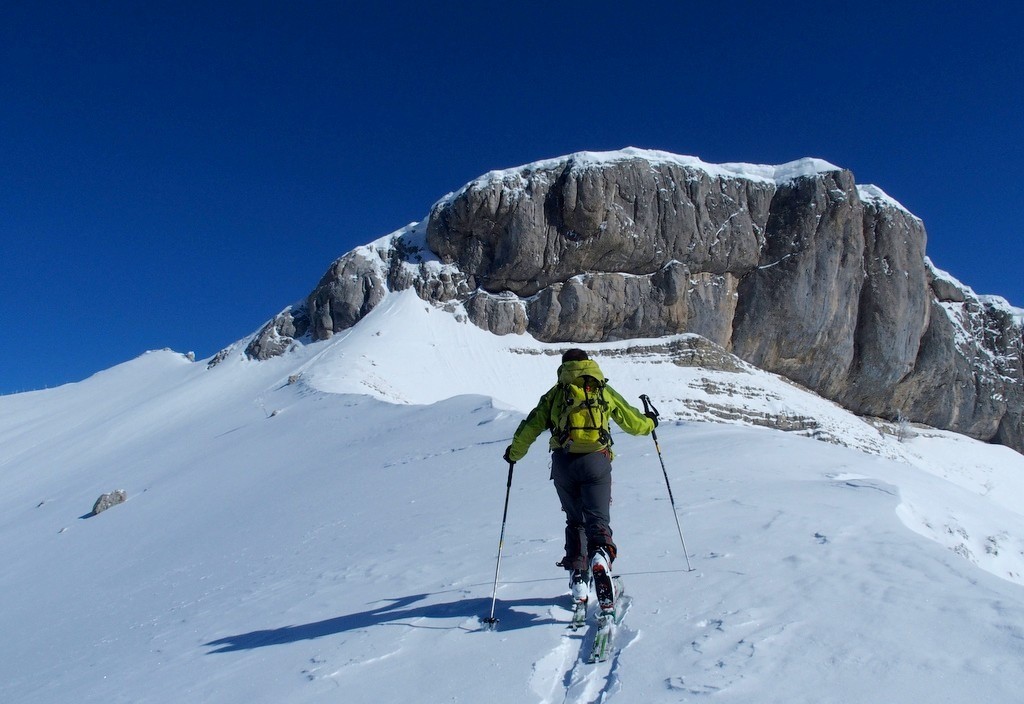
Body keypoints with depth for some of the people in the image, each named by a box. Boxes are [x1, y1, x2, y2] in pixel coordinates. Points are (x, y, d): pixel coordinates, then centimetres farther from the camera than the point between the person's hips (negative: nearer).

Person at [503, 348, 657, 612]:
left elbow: (531, 426, 11)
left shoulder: (555, 393, 13)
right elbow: (633, 423, 17)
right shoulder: (604, 391, 13)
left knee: (575, 522, 17)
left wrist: (514, 452, 26)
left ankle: (578, 581, 13)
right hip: (595, 462, -1)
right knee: (598, 521, -2)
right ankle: (600, 558, -34)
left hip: (563, 463, 1)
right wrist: (650, 422, 39)